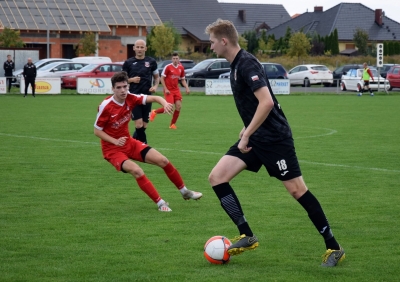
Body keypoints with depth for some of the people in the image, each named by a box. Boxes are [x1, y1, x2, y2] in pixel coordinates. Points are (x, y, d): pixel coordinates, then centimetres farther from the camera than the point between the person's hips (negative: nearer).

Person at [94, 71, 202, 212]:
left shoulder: (130, 98, -9)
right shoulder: (106, 106, -22)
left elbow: (154, 98, -10)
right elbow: (97, 131, -14)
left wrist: (165, 103, -32)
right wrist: (115, 141, -26)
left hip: (129, 142, 6)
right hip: (112, 149, -6)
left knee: (163, 160, 1)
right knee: (136, 171, -30)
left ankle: (185, 192, 23)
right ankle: (160, 203, -17)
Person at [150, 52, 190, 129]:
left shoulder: (181, 68, 5)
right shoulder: (168, 67, -12)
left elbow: (183, 80, 16)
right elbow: (162, 78, -9)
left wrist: (186, 88, 1)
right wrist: (165, 89, -15)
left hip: (176, 90, 5)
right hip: (168, 90, -5)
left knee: (179, 106, -5)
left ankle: (172, 124, 9)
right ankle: (155, 112, 13)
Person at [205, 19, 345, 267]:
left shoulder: (247, 63, -18)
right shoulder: (236, 65, 12)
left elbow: (267, 102, -27)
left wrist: (247, 135, -22)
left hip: (274, 137, -10)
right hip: (255, 137, 10)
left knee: (297, 190, -7)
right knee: (217, 177, -1)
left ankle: (334, 248, 3)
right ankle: (247, 236, 1)